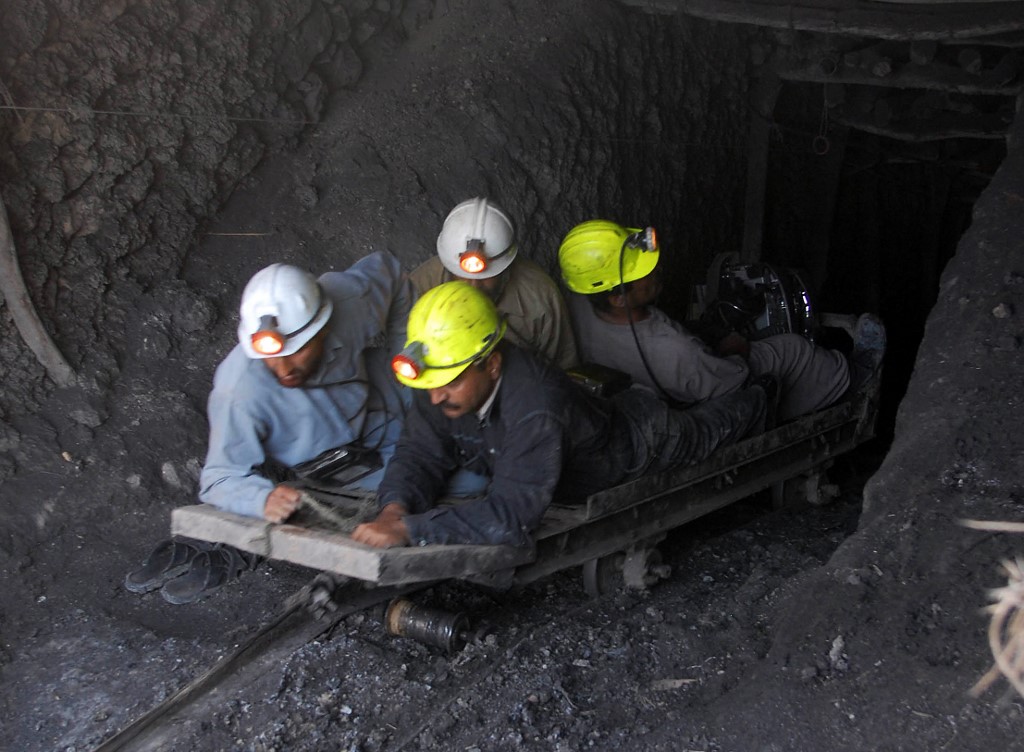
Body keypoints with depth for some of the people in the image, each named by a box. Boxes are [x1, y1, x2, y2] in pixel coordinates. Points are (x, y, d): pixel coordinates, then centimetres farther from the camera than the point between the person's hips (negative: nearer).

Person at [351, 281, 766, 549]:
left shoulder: (537, 408, -52)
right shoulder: (441, 379, -29)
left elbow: (510, 516, -57)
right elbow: (420, 454, -25)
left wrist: (408, 530, -61)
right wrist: (395, 509, -46)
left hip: (644, 440, -4)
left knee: (705, 429, 28)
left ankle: (754, 398, 60)